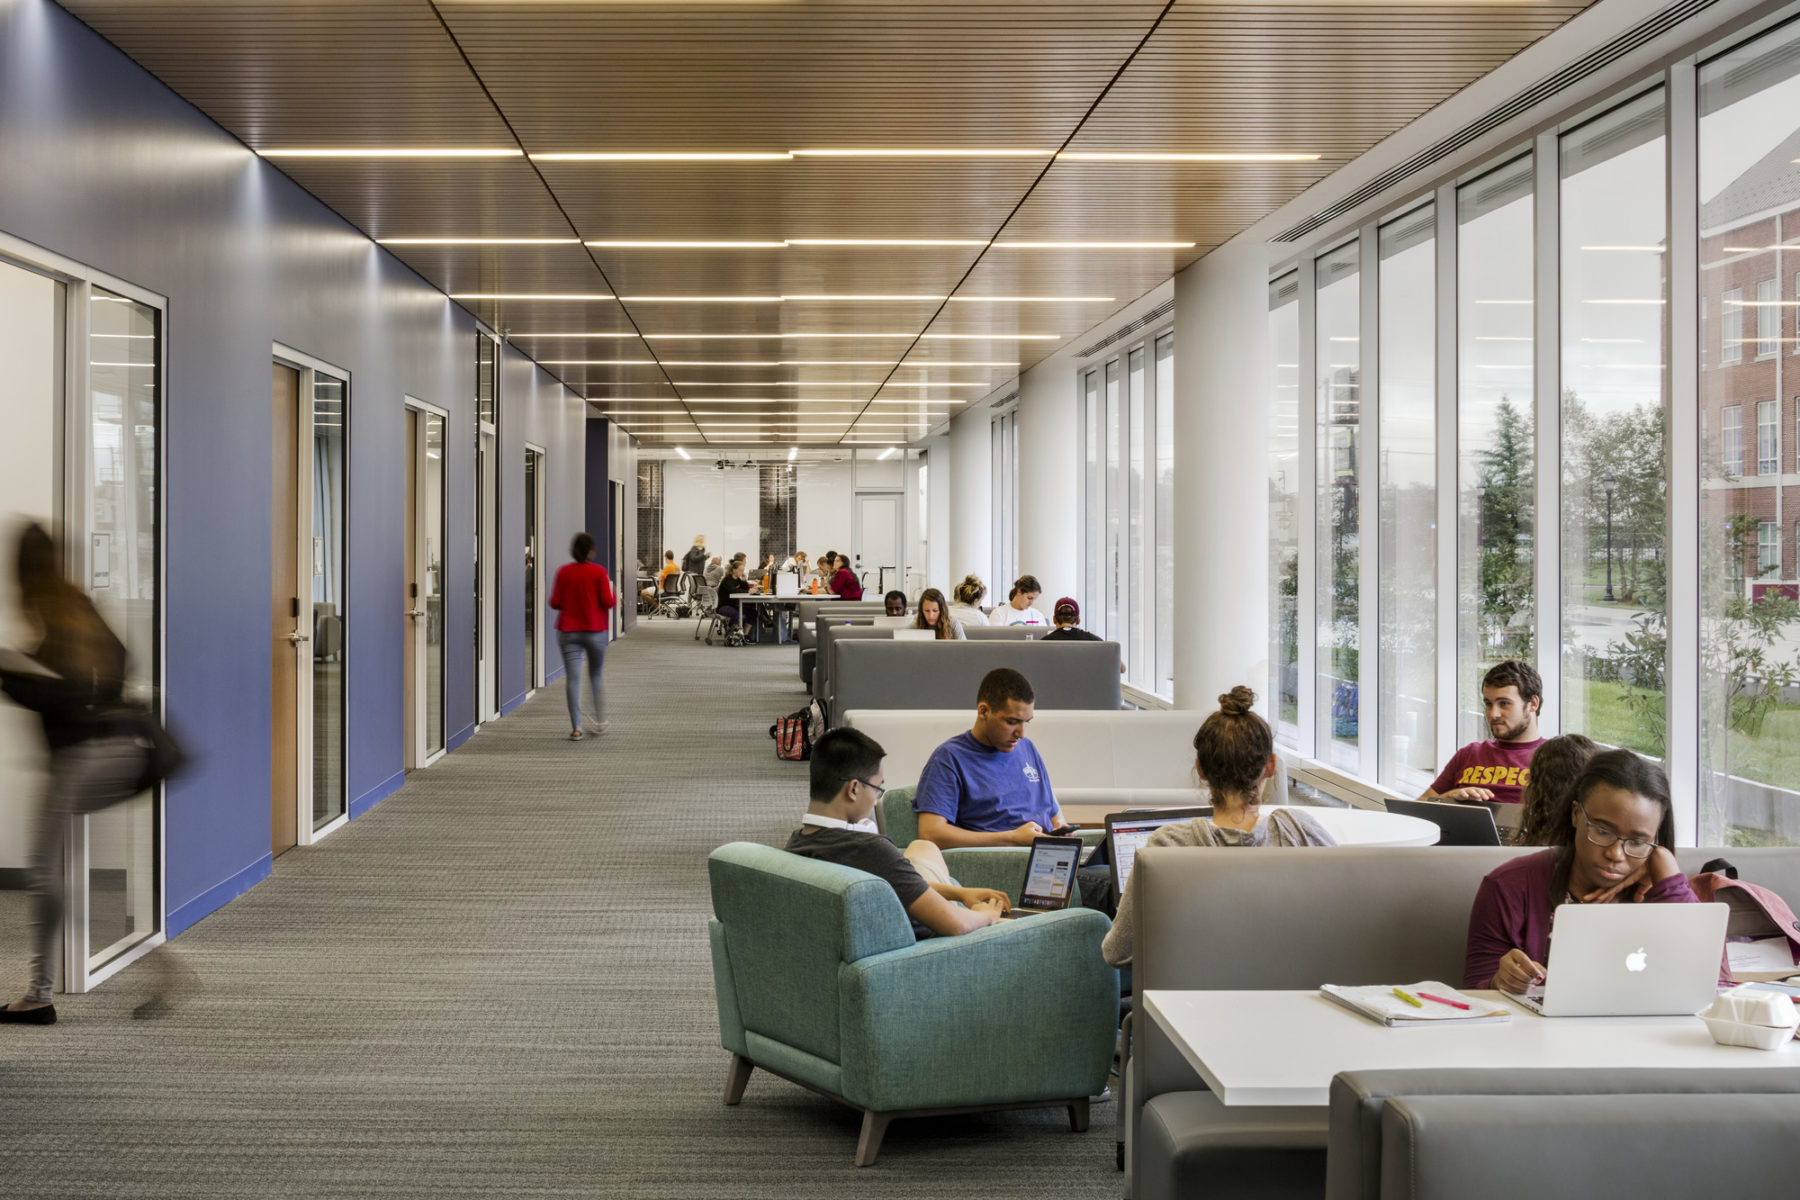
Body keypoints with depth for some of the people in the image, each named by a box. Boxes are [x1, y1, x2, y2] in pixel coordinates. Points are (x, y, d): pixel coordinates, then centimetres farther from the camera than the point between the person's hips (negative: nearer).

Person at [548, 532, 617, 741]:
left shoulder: (563, 572, -2)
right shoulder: (599, 572, -7)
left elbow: (555, 602, 0)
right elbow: (608, 602, -11)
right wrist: (615, 597, 10)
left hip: (568, 631, 1)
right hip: (595, 630, -1)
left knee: (573, 678, -1)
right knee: (596, 675, 17)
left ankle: (576, 728, -5)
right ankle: (600, 720, 17)